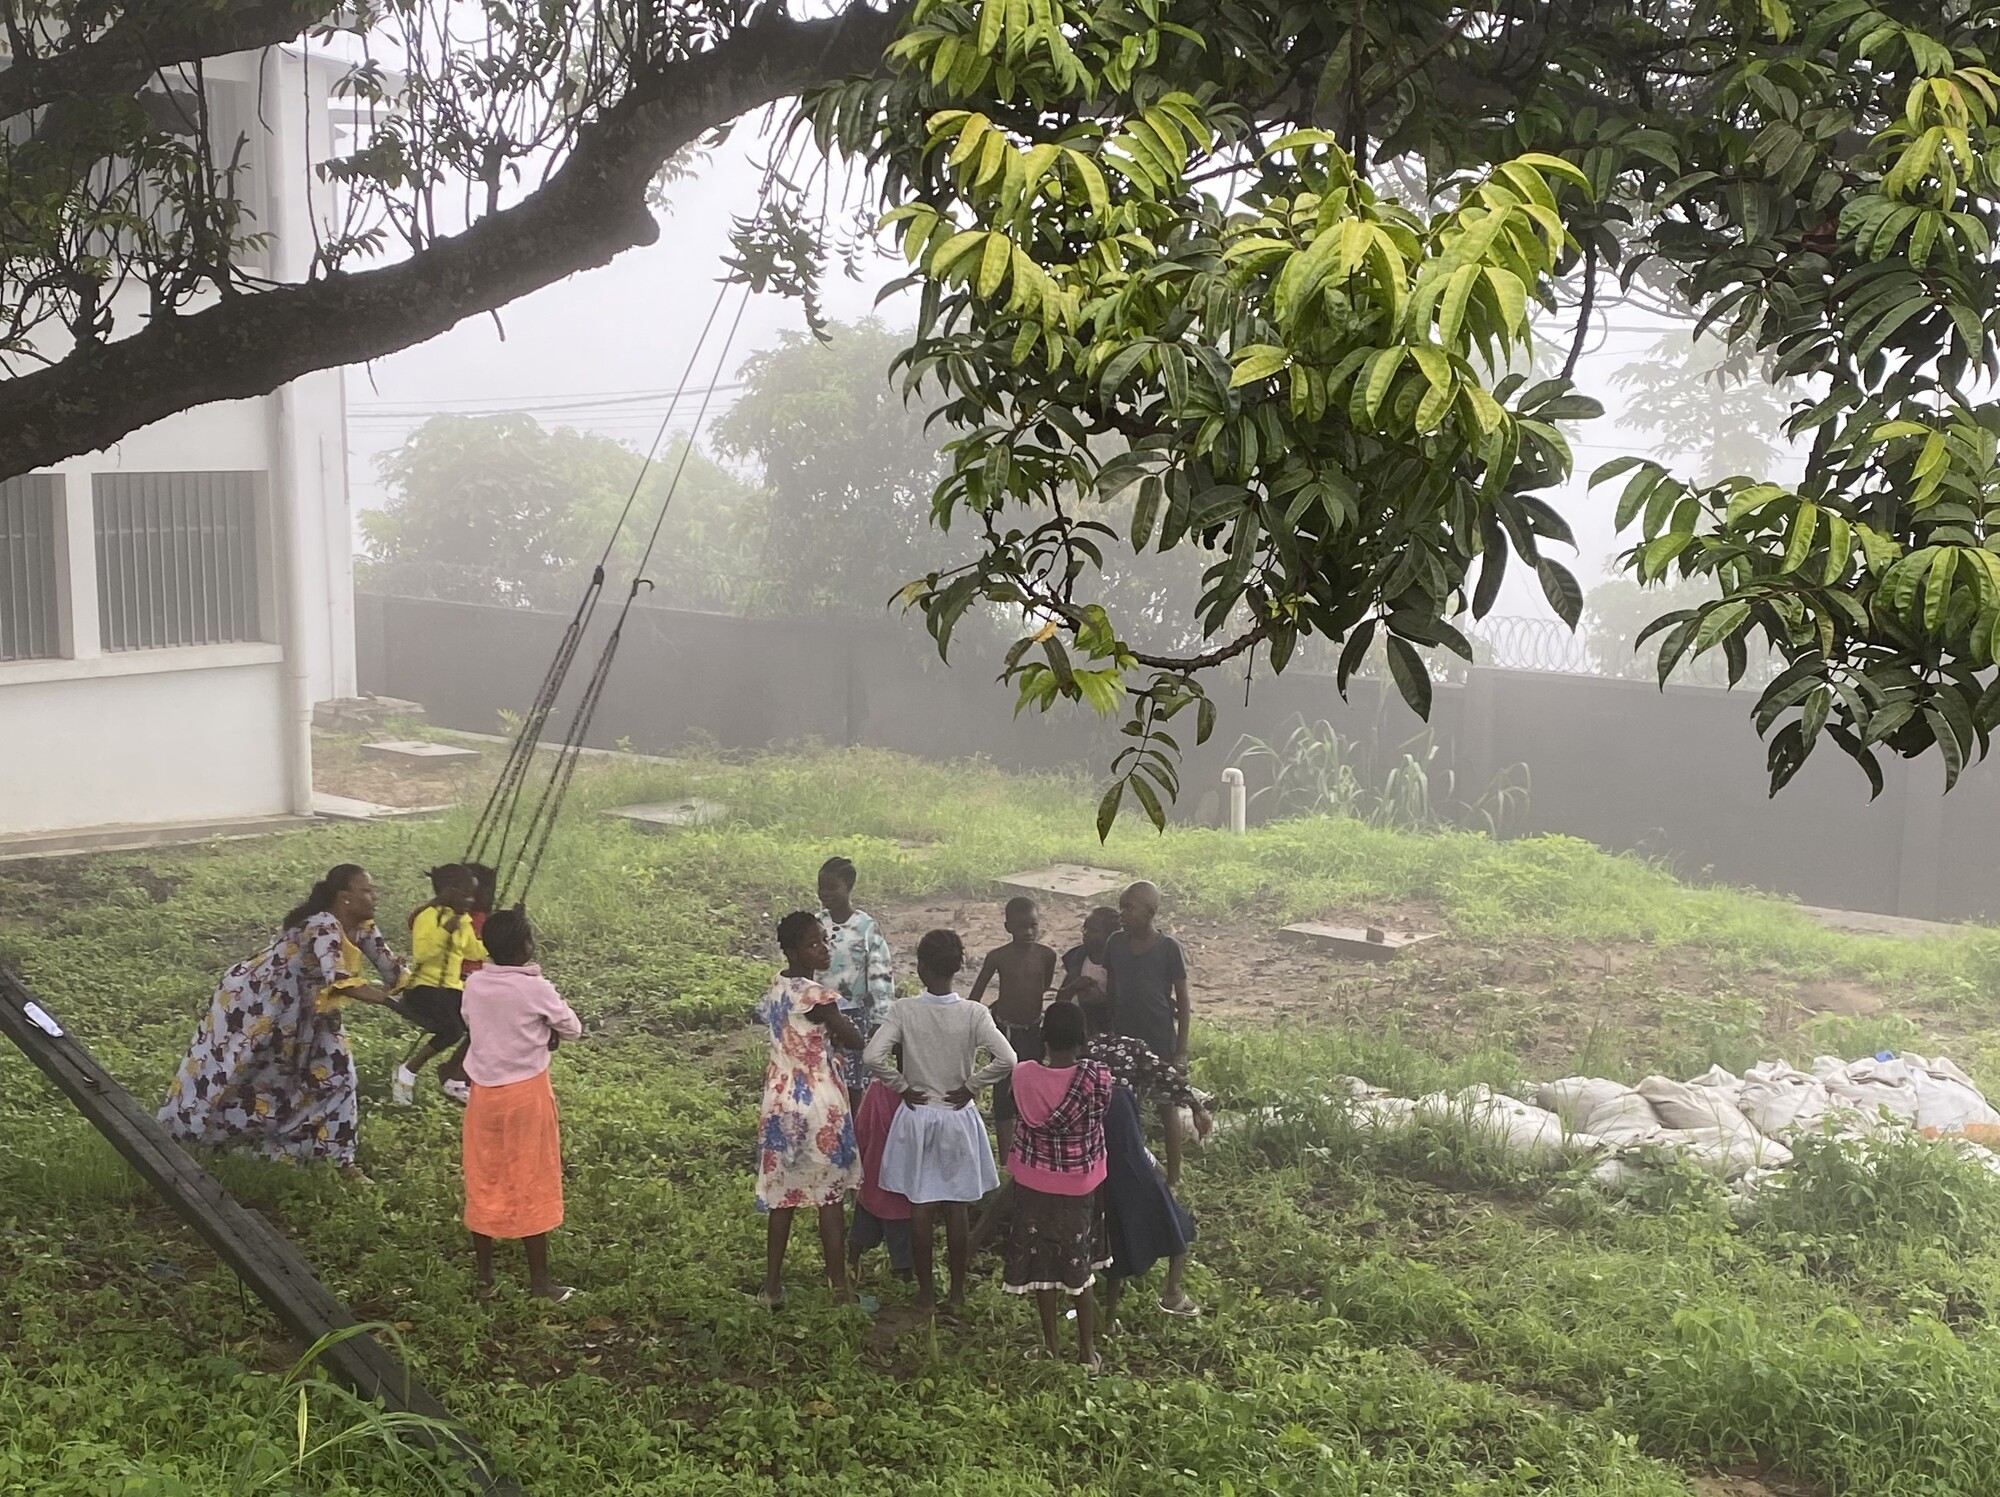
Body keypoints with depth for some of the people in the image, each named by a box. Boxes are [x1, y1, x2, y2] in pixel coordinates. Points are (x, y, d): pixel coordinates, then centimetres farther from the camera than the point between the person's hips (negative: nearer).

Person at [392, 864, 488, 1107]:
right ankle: (407, 1071, -8)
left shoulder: (463, 919, 12)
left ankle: (454, 1079, 13)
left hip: (452, 989, 8)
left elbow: (472, 950, 29)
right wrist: (445, 930, -33)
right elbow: (420, 953, -29)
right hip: (424, 988, -8)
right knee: (453, 1030, -29)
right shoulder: (428, 915, -14)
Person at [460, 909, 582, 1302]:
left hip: (484, 1093, 4)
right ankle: (539, 1281, 12)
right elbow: (572, 1029, -4)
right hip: (527, 1094, -4)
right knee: (531, 1186, 5)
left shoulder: (474, 985, -4)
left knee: (483, 1183, 13)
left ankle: (484, 1276, 21)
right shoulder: (536, 989, -17)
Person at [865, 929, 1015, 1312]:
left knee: (920, 1206, 9)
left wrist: (902, 1087, -7)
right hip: (958, 1117, 1)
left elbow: (874, 1055, -21)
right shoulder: (974, 1013, -13)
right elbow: (1005, 1059, -22)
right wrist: (970, 1087, -8)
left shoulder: (903, 1011, -13)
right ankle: (958, 1290, 21)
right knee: (957, 1206, 12)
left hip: (916, 1117, 0)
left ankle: (926, 1292, 17)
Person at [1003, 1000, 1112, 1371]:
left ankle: (1050, 1346, 27)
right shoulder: (1097, 1078, -21)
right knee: (1080, 1266, 15)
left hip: (1034, 1185, 1)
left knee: (1041, 1264, 16)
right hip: (1079, 1188, -1)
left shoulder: (1023, 1074, -17)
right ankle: (1087, 1351, 23)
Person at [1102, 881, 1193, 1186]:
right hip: (1124, 1039, 4)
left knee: (1167, 1107, 8)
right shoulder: (1115, 943, -1)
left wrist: (1181, 1049, -8)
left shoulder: (1169, 949, -13)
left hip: (1160, 1043, -4)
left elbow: (1183, 1001, -7)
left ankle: (1173, 1178, 19)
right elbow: (1110, 991, 8)